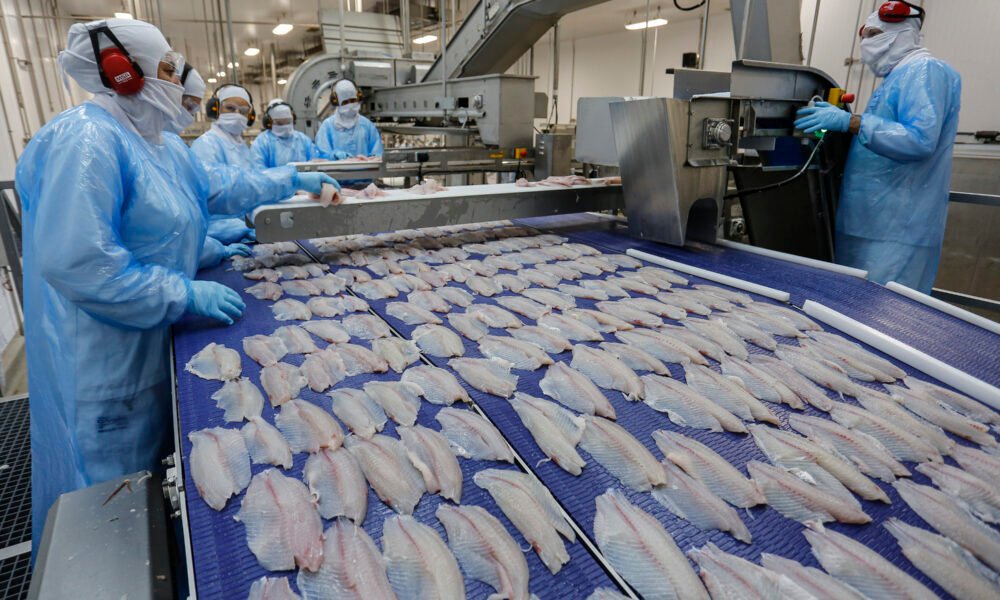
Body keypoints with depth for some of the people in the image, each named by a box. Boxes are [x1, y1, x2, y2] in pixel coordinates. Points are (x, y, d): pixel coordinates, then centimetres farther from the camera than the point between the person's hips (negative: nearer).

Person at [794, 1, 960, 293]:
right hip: (872, 223, 10)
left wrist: (850, 122, -25)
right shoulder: (900, 76, 23)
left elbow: (919, 140, -23)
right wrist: (838, 124, 19)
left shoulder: (924, 70, -9)